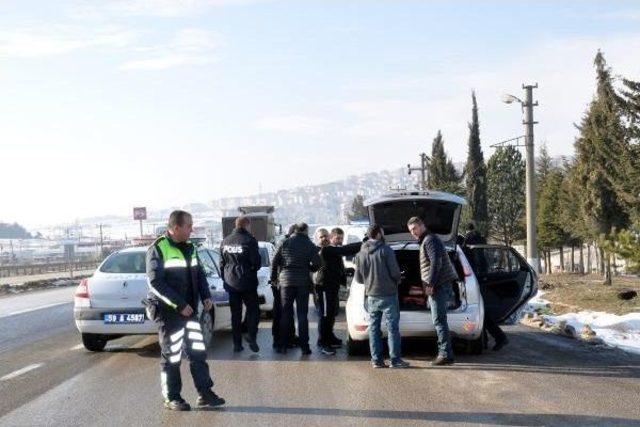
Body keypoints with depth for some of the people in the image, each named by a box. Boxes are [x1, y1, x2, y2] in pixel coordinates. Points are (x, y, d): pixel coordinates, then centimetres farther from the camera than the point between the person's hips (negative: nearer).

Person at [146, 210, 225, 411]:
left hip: (189, 310, 7)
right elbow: (156, 282, -19)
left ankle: (205, 393, 16)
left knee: (198, 352, 8)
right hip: (168, 312, -7)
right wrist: (179, 304, -22)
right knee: (171, 356, 3)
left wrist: (206, 296, 2)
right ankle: (171, 398, 15)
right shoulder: (158, 249, -12)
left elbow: (199, 274, 19)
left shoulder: (189, 248, 11)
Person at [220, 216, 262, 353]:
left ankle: (237, 343, 10)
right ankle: (251, 338, -8)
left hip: (231, 283, 5)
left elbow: (222, 263, 12)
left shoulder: (225, 241, 7)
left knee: (235, 314, 10)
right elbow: (257, 263, -12)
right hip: (247, 283, -5)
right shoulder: (249, 240, -11)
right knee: (253, 310, 6)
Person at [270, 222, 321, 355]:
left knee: (285, 314, 8)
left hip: (286, 280, 1)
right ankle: (304, 346, 2)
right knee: (302, 314, 4)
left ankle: (283, 345, 9)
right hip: (303, 282, -1)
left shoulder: (285, 243, 3)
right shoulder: (310, 245, -2)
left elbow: (275, 261, 2)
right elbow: (317, 264, -8)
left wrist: (274, 277, 13)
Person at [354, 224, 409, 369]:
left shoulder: (361, 254, 4)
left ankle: (376, 359, 10)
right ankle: (395, 359, 1)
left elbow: (358, 278, 6)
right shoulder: (386, 250, -11)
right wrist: (398, 279, 9)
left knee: (373, 328, 9)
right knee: (393, 328, 1)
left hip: (371, 296, 5)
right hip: (388, 295, -5)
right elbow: (395, 273, -13)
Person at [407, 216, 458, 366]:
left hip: (438, 286, -11)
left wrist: (430, 284, -21)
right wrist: (429, 285, 23)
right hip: (439, 286, 11)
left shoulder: (430, 240, -9)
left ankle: (446, 355, -11)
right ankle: (444, 353, 16)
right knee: (440, 320, 12)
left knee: (439, 320, -11)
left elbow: (436, 263, -20)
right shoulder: (426, 240, 23)